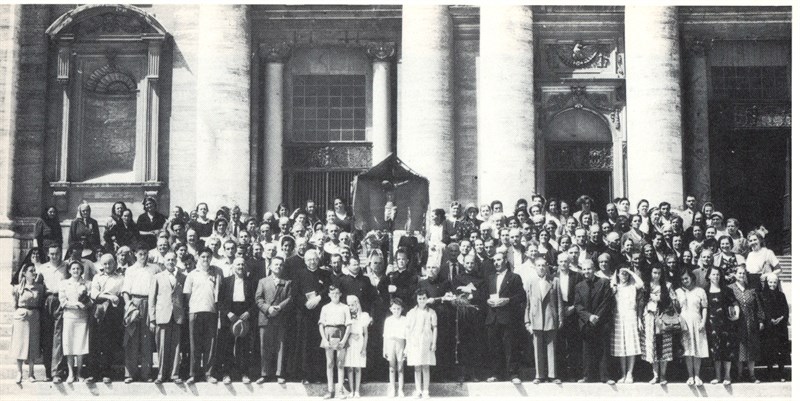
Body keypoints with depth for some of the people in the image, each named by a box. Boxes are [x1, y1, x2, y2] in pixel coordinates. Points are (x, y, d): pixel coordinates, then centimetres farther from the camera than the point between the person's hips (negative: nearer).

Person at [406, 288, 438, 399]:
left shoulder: (431, 313, 5)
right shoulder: (411, 313, 7)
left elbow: (435, 328, 7)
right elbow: (407, 329, 8)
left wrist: (434, 343, -1)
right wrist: (407, 345, 4)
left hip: (427, 343, -1)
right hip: (414, 343, 1)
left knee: (426, 368, -1)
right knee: (417, 368, 2)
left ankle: (426, 391, 1)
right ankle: (418, 390, 6)